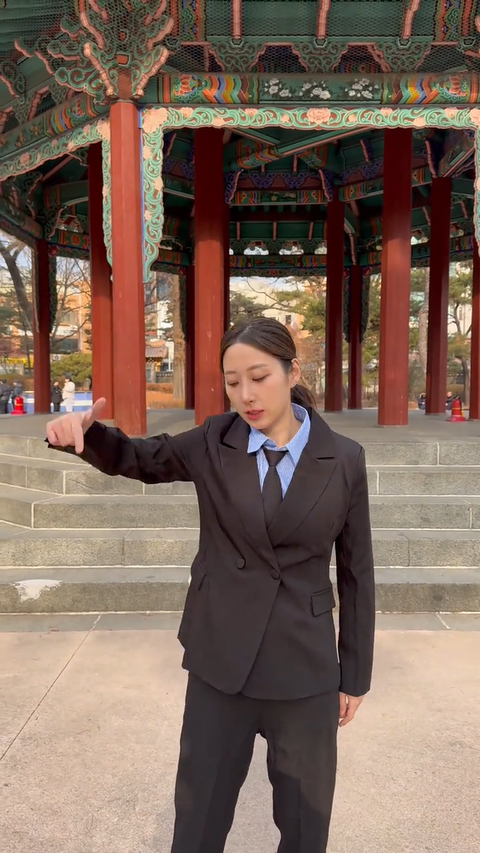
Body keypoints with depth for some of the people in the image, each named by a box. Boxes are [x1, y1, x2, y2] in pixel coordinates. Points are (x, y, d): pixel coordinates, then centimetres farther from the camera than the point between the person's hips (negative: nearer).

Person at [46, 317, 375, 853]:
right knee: (201, 809, 17)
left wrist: (355, 674, 4)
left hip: (305, 667, 0)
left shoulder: (343, 459, -7)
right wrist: (84, 431, -13)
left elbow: (356, 571, -1)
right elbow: (137, 459, 9)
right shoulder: (212, 443, -5)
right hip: (219, 661, 1)